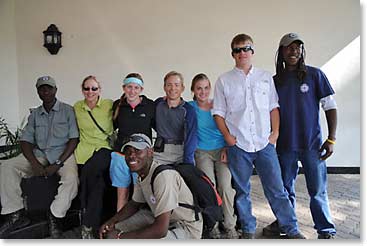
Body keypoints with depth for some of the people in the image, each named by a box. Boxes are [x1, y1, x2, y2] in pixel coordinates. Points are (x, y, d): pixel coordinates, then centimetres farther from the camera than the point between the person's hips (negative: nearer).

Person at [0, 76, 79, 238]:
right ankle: (16, 214, -9)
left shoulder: (68, 110, 1)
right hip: (38, 154, 4)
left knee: (71, 178, -34)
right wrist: (35, 164, -12)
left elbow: (74, 139, -6)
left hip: (63, 153, -4)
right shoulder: (34, 114, 14)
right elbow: (25, 141, 7)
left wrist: (57, 164, -16)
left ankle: (55, 216, -12)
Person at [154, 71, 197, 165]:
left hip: (181, 152, -2)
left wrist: (188, 163, -23)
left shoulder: (188, 110, -8)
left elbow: (190, 138, -15)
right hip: (160, 152, 2)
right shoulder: (158, 103, 3)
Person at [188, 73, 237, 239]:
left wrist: (227, 149, 0)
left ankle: (230, 226, 1)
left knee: (226, 186, -15)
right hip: (202, 152, 0)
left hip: (222, 150, 0)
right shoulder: (190, 107, 2)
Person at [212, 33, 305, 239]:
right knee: (242, 191, 10)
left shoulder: (266, 77, 10)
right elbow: (218, 112, 5)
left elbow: (273, 107, 12)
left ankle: (292, 230, 18)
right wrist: (227, 136, -5)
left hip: (265, 144, 1)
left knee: (277, 189, 3)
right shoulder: (224, 80, 5)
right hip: (238, 145, 0)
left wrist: (275, 132, 2)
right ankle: (248, 230, 25)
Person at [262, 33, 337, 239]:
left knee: (318, 190, 3)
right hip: (285, 145, 3)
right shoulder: (275, 81, 6)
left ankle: (326, 230, 20)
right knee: (286, 188, 15)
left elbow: (330, 107, -3)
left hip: (312, 144, -3)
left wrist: (331, 139, -9)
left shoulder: (315, 75, -2)